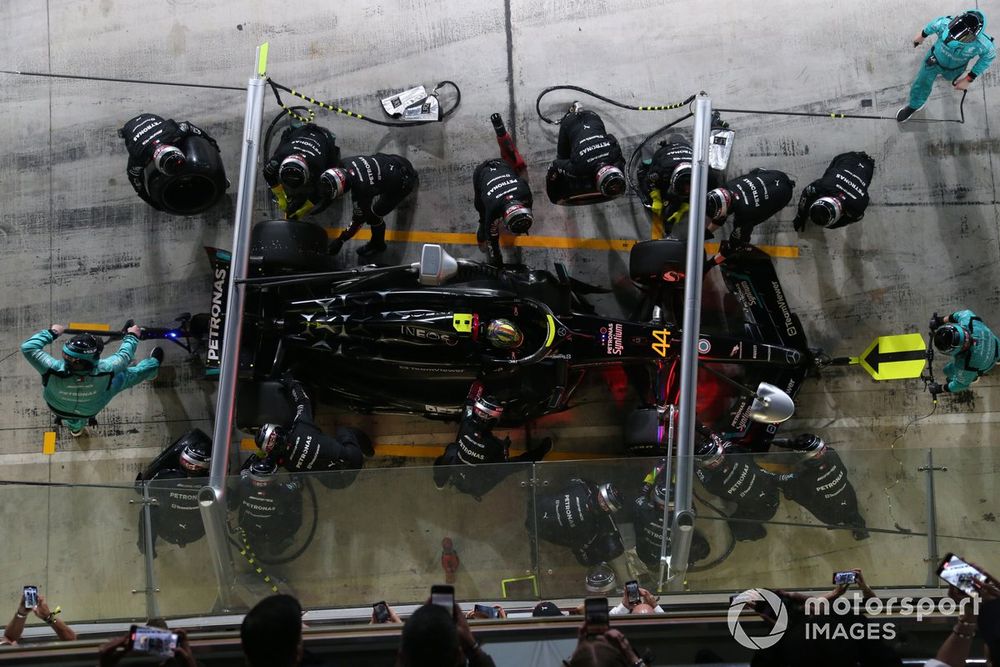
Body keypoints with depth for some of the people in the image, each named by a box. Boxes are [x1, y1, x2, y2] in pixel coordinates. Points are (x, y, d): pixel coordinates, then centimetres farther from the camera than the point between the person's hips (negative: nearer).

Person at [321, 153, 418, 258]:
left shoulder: (363, 189, -33)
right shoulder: (347, 164, -14)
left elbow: (360, 218, -18)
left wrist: (340, 240, -10)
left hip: (405, 182, -7)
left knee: (374, 215, -2)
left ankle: (377, 245, 27)